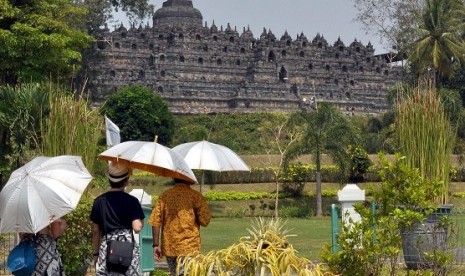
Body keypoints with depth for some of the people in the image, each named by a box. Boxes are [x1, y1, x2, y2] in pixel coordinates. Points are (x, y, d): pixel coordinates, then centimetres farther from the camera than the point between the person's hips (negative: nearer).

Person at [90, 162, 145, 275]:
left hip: (106, 247, 2)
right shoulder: (132, 201, -3)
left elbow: (95, 231, 9)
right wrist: (141, 221, 11)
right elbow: (137, 228, -11)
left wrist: (96, 253, 17)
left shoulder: (99, 201, 5)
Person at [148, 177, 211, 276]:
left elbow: (155, 221, 1)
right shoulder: (195, 195, -7)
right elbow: (204, 220, -11)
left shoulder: (165, 195, 4)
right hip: (189, 248, -4)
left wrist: (156, 245, 5)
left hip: (169, 247, 4)